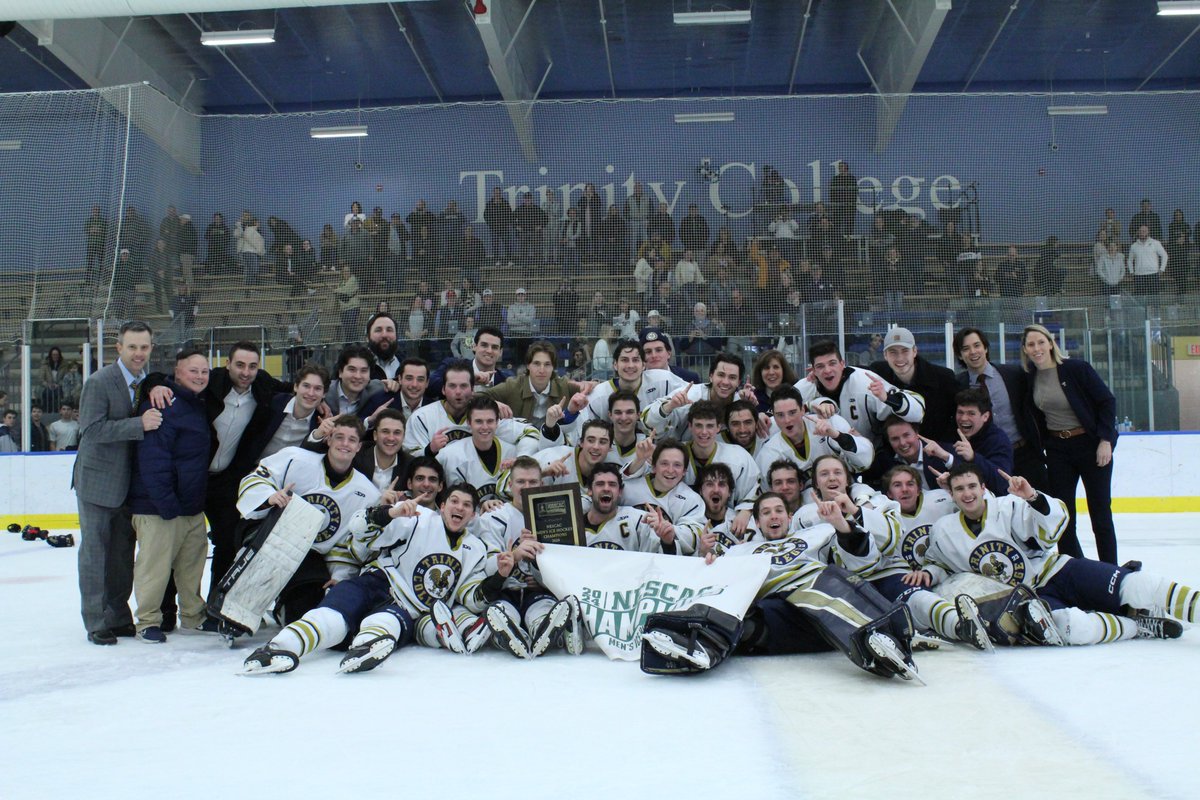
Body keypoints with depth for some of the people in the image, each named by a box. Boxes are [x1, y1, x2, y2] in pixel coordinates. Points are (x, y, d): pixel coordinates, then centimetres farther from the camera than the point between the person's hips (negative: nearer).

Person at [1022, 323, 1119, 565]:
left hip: (1091, 444, -5)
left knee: (1100, 512, 2)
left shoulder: (1076, 368, -12)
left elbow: (1107, 401, -10)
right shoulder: (1030, 379, 2)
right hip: (1057, 449, 5)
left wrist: (1105, 440, -14)